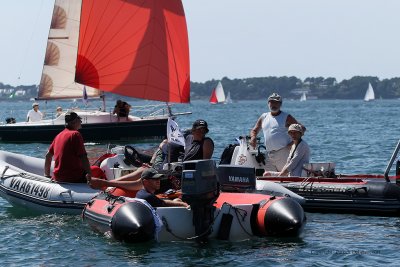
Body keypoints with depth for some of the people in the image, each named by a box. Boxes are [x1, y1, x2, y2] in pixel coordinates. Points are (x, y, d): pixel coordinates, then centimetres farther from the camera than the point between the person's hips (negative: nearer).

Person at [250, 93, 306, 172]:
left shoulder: (286, 117, 3)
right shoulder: (264, 117, 18)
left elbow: (302, 128, 0)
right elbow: (254, 130, 25)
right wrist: (253, 137, 1)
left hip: (283, 154, -5)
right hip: (269, 155, 5)